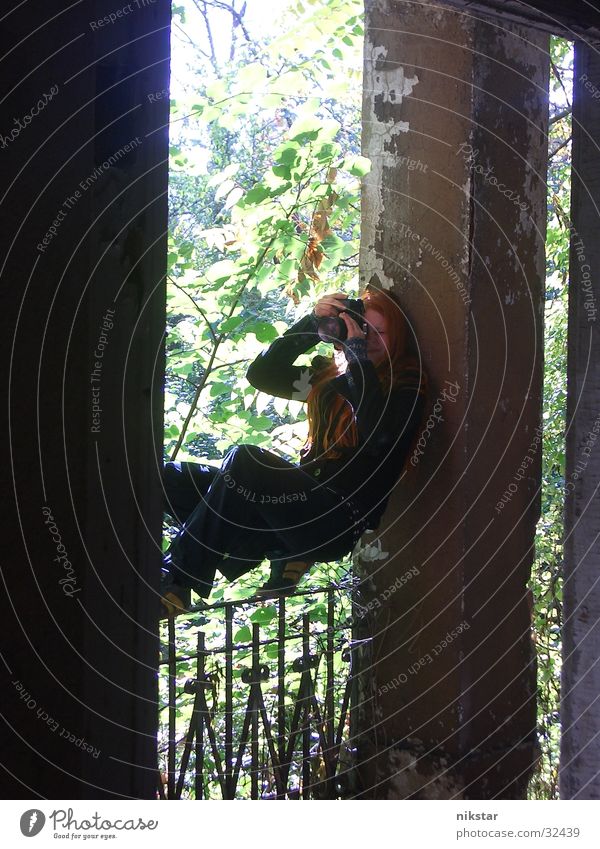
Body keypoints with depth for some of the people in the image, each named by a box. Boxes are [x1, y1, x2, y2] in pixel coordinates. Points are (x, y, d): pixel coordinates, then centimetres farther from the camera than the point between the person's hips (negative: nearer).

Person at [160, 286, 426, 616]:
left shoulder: (406, 388, -1)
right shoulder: (330, 373, 17)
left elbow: (379, 439, -21)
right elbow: (261, 374, 12)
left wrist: (359, 356, -16)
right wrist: (311, 324, 3)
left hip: (341, 521, -7)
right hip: (305, 497, 7)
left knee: (244, 460, -30)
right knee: (173, 478, -5)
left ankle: (176, 581, -23)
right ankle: (283, 557, -10)